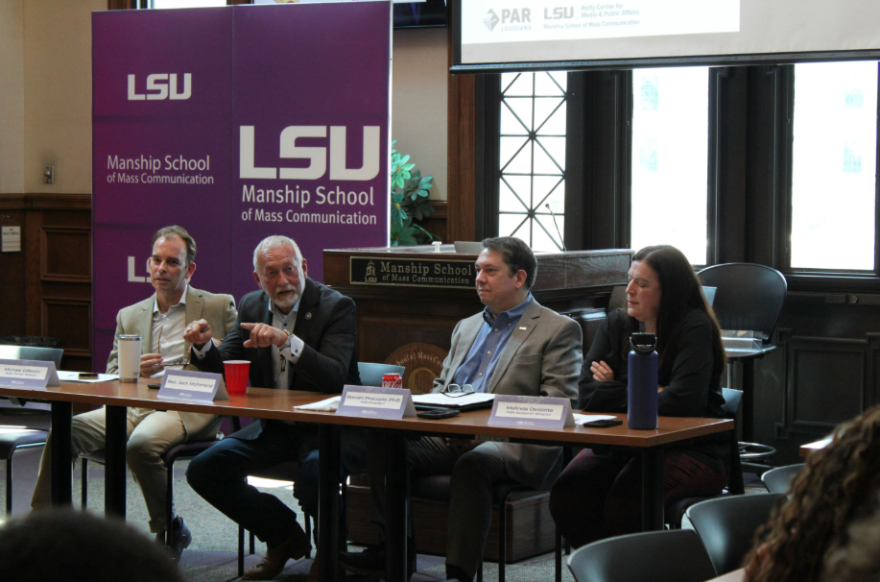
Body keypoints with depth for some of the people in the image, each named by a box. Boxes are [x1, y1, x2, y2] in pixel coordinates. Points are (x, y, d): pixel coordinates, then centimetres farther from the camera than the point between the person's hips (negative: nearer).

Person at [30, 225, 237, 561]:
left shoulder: (219, 307, 12)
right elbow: (110, 377, 18)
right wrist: (135, 370, -5)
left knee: (141, 443, -35)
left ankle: (169, 530, -13)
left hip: (190, 409, -4)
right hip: (135, 404, 4)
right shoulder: (129, 316, 22)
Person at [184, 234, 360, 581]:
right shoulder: (251, 306, 7)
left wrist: (287, 342, -36)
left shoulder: (335, 306, -10)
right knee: (202, 471, -10)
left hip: (326, 424, -6)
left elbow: (335, 377, -23)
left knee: (312, 478, -36)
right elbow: (224, 371, 6)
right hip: (272, 427, 6)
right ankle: (283, 535, 11)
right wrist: (204, 346, -16)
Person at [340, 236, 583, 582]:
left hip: (513, 445, -6)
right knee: (383, 444, -16)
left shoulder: (559, 330, 4)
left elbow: (557, 405, -7)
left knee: (472, 463, -38)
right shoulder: (466, 327, 27)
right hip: (451, 437, 7)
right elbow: (440, 386, 29)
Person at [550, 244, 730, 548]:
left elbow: (683, 401, -20)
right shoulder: (616, 325, 8)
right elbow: (587, 395, -2)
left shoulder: (695, 327, -7)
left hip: (692, 449, -5)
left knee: (625, 501, -32)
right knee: (567, 494, -21)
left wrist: (618, 395, -9)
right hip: (622, 447, 5)